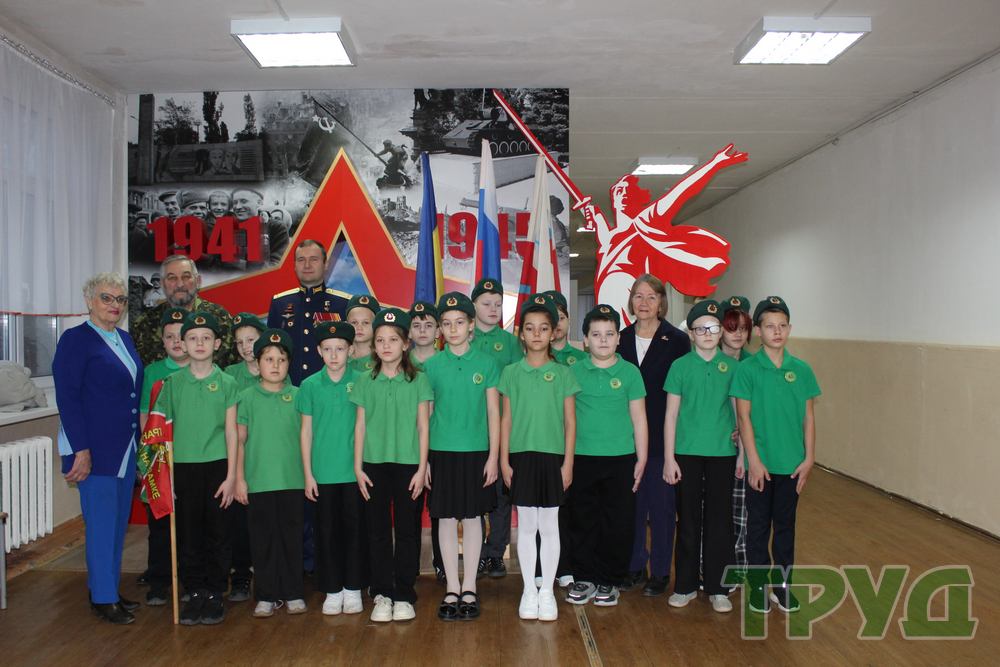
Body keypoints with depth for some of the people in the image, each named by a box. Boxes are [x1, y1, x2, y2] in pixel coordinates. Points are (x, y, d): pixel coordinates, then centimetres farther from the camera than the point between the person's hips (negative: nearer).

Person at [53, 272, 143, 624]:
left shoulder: (125, 338, 12)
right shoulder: (75, 339, -8)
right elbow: (67, 397, -13)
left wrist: (138, 442, 11)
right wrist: (81, 449, -17)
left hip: (126, 447, 7)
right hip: (95, 447, -7)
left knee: (119, 520, 13)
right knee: (101, 522, -1)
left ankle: (110, 588, 24)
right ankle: (102, 598, 11)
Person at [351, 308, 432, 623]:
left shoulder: (418, 380, 1)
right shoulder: (365, 381, 5)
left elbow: (422, 426, 0)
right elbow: (360, 425, 6)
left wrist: (421, 468, -5)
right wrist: (358, 467, 1)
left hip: (408, 464, -1)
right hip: (374, 464, 2)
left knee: (407, 530, 4)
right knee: (378, 531, 6)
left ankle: (404, 595, 15)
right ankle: (382, 595, 17)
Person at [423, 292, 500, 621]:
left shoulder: (486, 363, 0)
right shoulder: (431, 365, 2)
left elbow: (493, 413, 1)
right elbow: (425, 414, 5)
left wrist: (493, 456, -3)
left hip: (476, 451, 0)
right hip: (441, 452, 1)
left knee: (472, 518, 8)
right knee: (446, 519, 7)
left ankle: (469, 587, 20)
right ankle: (452, 588, 19)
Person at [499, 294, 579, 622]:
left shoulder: (563, 373, 2)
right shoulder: (511, 372, 3)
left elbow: (570, 421, 2)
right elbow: (506, 419, 4)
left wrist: (568, 462, -3)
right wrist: (504, 460, 0)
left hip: (552, 457, 0)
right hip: (521, 456, 1)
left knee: (549, 526, 6)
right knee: (526, 526, 8)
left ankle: (547, 590, 18)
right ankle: (529, 589, 20)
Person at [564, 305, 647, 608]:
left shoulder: (630, 372, 1)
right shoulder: (574, 372, 3)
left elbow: (639, 418, 4)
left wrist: (641, 459, 2)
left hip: (621, 459, -1)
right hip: (581, 458, 1)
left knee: (618, 523, 5)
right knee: (581, 521, 7)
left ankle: (609, 582, 19)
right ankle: (583, 578, 21)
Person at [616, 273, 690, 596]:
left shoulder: (677, 340, -4)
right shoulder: (621, 339, 6)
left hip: (662, 436, -3)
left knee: (661, 503, 5)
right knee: (632, 501, 11)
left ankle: (660, 571, 19)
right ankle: (635, 565, 25)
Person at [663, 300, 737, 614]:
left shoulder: (731, 367, 2)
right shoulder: (680, 366, -1)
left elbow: (739, 411, 7)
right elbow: (671, 414, 0)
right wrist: (669, 458, -4)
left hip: (722, 453, 1)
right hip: (687, 452, -1)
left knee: (719, 520, 7)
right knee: (688, 520, 7)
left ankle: (717, 587, 19)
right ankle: (686, 585, 19)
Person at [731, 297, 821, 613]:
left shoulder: (801, 370, 2)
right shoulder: (747, 369, -8)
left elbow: (808, 416, 5)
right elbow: (744, 417, -9)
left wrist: (809, 457, 1)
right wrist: (754, 460, -12)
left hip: (792, 463, 3)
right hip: (761, 463, -3)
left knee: (786, 524, 14)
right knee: (758, 525, 9)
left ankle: (782, 584, 27)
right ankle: (758, 585, 21)